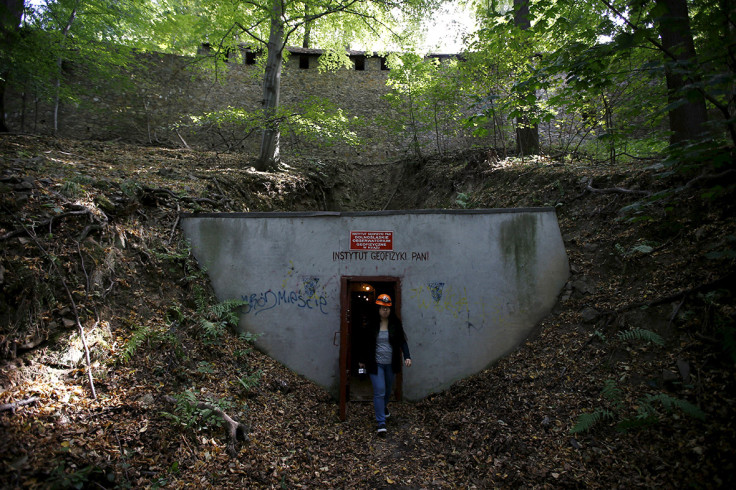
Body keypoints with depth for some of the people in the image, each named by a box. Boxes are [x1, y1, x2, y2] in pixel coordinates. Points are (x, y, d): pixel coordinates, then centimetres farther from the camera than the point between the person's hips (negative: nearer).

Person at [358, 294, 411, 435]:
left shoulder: (395, 324, -2)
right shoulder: (372, 324, -6)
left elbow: (402, 341, -1)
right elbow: (366, 343, 3)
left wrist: (407, 356, -15)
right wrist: (363, 361, 9)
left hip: (391, 363, 3)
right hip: (376, 363, -3)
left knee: (388, 389, 20)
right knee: (379, 391, -7)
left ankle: (384, 407, 50)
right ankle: (381, 422, 1)